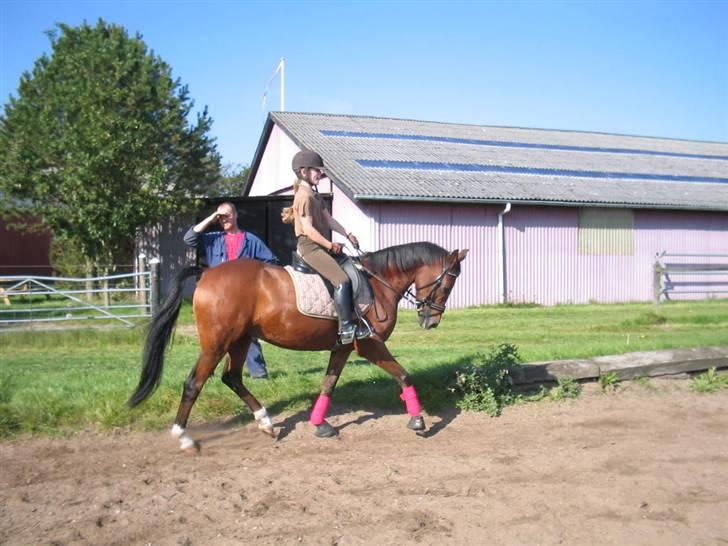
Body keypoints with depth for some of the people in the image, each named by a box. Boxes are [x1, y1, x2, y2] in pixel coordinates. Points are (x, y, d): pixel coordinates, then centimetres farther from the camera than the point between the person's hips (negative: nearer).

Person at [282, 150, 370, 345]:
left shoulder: (314, 194, 17)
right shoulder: (304, 196, -14)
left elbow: (328, 219, 14)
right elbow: (308, 228, -20)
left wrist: (347, 234, 3)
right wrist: (330, 245, -18)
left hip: (320, 245, 11)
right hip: (310, 246, -11)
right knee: (342, 280, -21)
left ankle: (354, 314, 17)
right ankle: (346, 329, -22)